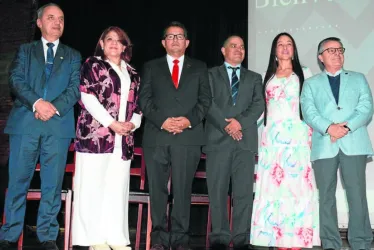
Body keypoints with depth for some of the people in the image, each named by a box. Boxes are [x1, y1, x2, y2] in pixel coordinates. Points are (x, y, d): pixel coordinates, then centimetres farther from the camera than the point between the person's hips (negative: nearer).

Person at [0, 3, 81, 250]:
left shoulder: (72, 56, 16)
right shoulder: (25, 50, 15)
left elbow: (75, 87, 4)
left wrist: (55, 107, -13)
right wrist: (37, 102, -16)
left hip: (59, 125, 0)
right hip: (25, 122, 0)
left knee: (53, 183, 2)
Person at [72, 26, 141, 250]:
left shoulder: (132, 73, 20)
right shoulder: (92, 65, 6)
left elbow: (137, 102, 19)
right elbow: (87, 96, -6)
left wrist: (134, 122, -3)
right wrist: (111, 123, -13)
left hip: (123, 138, 5)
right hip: (95, 134, -4)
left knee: (117, 187, 5)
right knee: (93, 185, -2)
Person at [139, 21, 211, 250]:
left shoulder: (199, 68, 16)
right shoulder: (151, 67, 15)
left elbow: (205, 99, 8)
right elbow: (144, 99, 6)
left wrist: (189, 119, -9)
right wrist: (161, 120, -10)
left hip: (188, 137, 0)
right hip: (157, 136, 1)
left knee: (183, 189, 0)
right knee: (157, 189, 3)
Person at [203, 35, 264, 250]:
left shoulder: (254, 78, 20)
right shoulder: (211, 74, 14)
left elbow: (258, 105, 6)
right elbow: (209, 103, 0)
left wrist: (240, 122, -11)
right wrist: (226, 126, -11)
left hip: (246, 140, 2)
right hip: (218, 139, -1)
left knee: (244, 191, -1)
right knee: (218, 191, -1)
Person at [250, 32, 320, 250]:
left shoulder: (304, 73, 9)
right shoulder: (268, 77, 16)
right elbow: (263, 108, 15)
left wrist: (312, 135, -5)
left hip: (297, 137, -2)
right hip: (272, 138, 2)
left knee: (296, 184, -6)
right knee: (273, 185, -2)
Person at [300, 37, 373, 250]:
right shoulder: (311, 84, 16)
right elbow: (309, 112, 0)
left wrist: (347, 126, -13)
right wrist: (329, 128, -17)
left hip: (354, 144, 0)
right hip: (324, 145, 0)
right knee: (326, 196, 2)